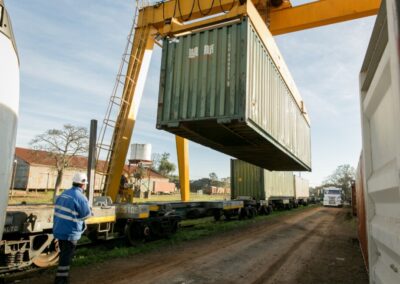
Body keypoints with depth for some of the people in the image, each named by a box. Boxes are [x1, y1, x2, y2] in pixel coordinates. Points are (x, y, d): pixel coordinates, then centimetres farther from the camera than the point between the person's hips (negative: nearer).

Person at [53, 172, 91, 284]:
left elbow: (58, 210, 14)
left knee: (64, 254, 22)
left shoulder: (64, 193, 7)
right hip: (70, 232, -8)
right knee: (66, 256, 4)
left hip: (60, 230, 8)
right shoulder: (80, 197, -19)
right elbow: (86, 214, -13)